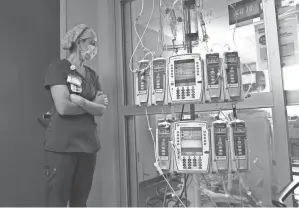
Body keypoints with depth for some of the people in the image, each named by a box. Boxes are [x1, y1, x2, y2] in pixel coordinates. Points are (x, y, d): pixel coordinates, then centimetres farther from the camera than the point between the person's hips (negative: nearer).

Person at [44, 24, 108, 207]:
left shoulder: (92, 75, 14)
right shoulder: (58, 67, -4)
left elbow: (101, 110, 2)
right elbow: (63, 107, -16)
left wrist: (82, 101, -14)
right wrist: (92, 104, -4)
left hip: (88, 144, 6)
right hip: (62, 146, -5)